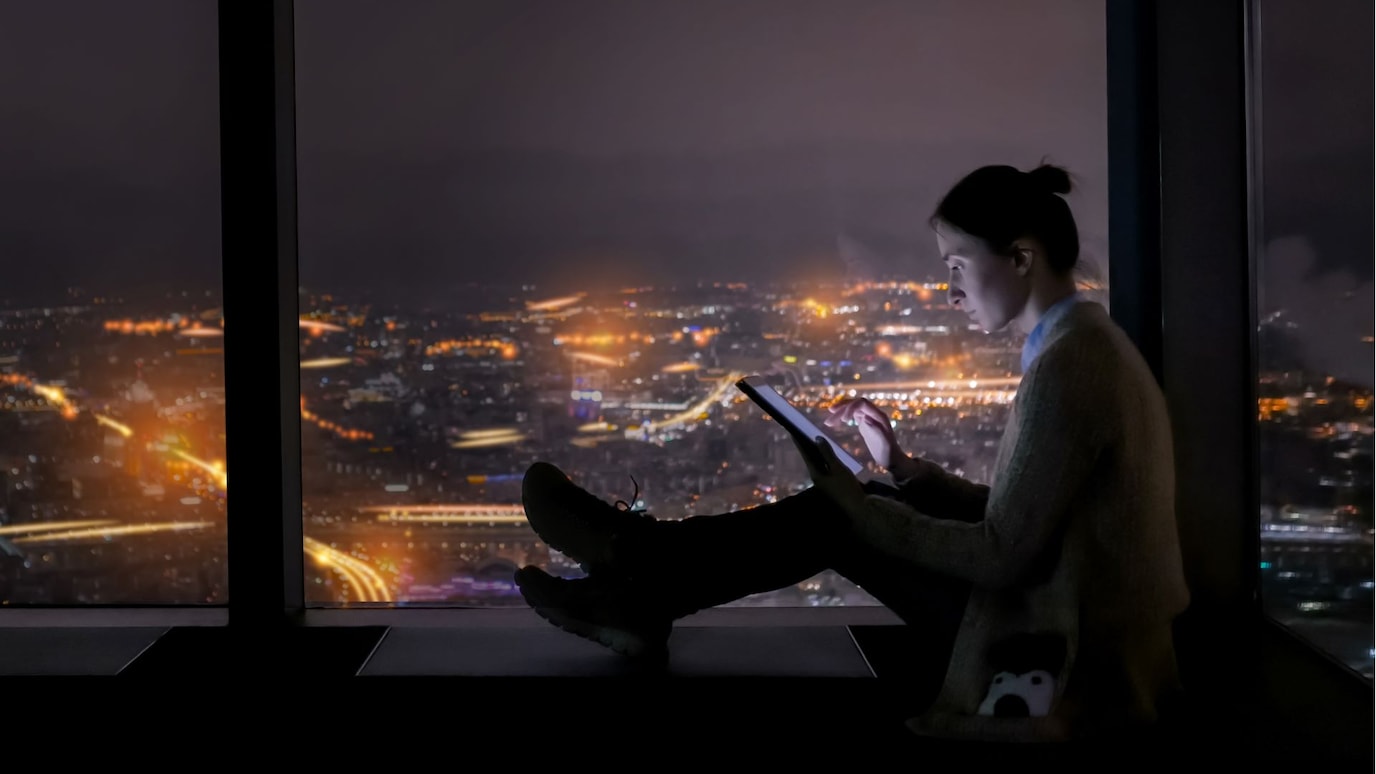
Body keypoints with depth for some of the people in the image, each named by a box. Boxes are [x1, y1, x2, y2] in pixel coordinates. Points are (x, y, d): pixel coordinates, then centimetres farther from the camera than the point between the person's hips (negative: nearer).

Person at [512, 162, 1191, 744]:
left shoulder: (1066, 367, -21)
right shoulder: (1085, 344, 11)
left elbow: (1004, 553, -21)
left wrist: (858, 505, -13)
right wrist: (901, 468, 8)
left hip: (1062, 665, -9)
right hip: (1088, 630, 9)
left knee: (836, 519, -1)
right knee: (845, 508, 9)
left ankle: (635, 553, 18)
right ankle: (644, 593, 17)